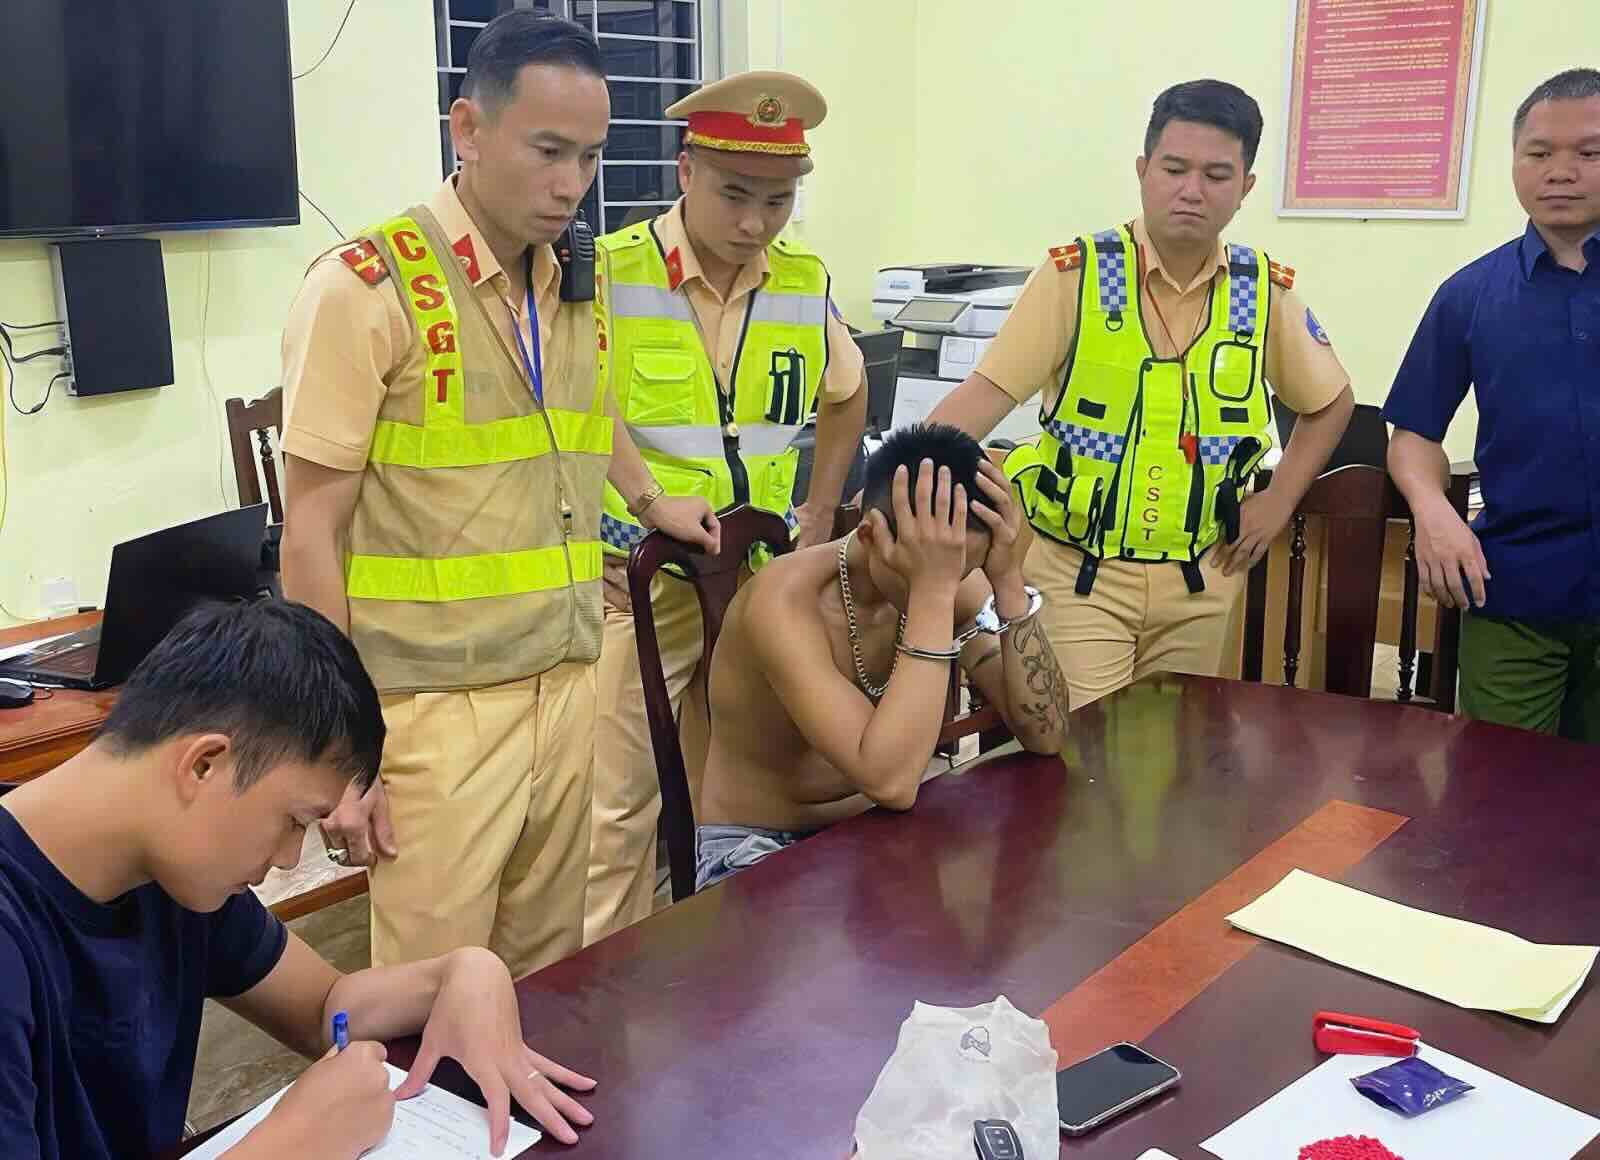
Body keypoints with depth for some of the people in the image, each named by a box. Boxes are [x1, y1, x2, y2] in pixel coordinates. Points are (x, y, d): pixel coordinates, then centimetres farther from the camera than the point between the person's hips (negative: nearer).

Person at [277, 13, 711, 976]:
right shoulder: (365, 289, -10)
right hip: (436, 712, -5)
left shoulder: (578, 295, 9)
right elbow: (312, 534, -10)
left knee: (549, 990, 13)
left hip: (569, 695, 6)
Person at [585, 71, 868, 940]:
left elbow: (844, 394, 21)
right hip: (639, 581, -4)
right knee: (618, 802, 2)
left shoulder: (804, 282, 3)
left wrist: (819, 512, 15)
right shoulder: (608, 274, -12)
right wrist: (646, 504, -14)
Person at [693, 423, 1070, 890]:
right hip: (758, 849, -5)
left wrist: (1008, 582, -24)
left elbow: (1045, 736, -14)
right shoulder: (784, 600, -28)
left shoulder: (959, 584, -10)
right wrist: (932, 593, -38)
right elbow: (890, 782, -37)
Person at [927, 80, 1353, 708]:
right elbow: (988, 392, -15)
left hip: (1199, 578, 4)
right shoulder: (1075, 273, -10)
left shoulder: (1266, 289, 0)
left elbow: (1331, 401, 14)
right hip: (1075, 569, -3)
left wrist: (1278, 502, 4)